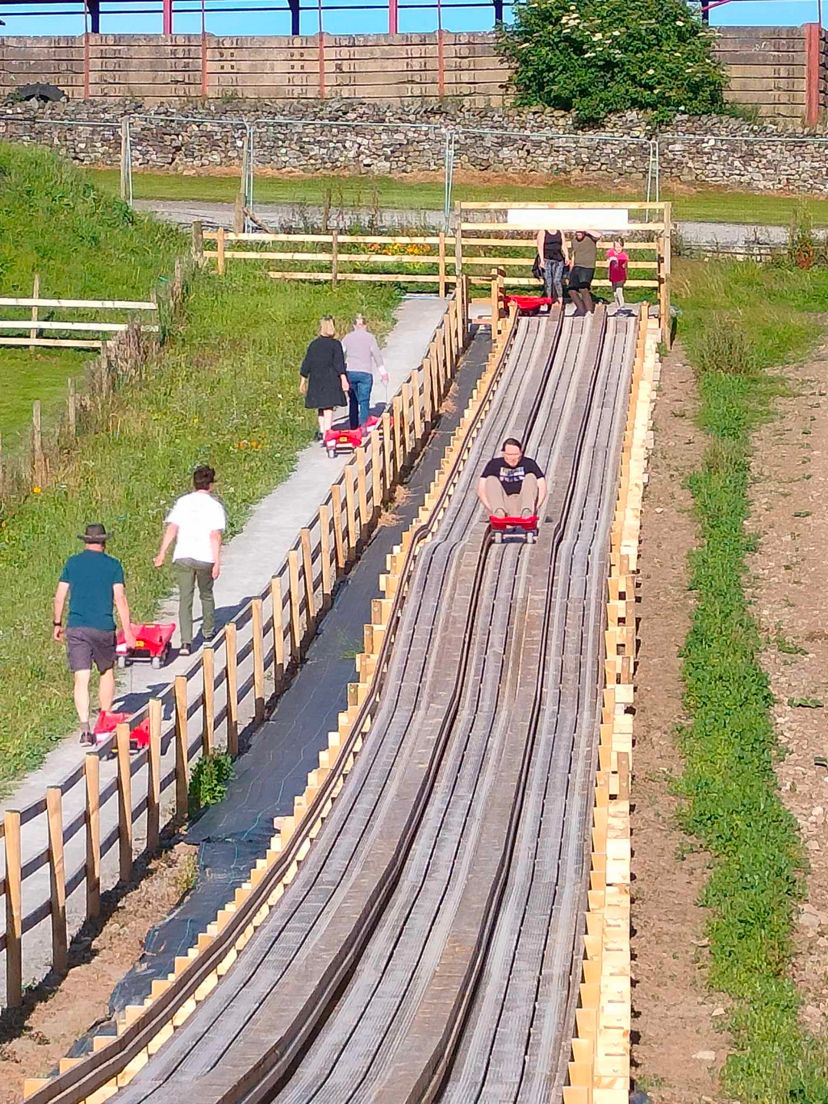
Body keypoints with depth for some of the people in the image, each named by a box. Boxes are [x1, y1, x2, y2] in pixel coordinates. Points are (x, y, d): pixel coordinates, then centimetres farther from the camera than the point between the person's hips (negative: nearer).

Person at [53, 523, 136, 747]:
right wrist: (127, 631, -3)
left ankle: (85, 730, -15)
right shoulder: (113, 565, 2)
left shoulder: (72, 563, 7)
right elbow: (120, 598, -4)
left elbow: (59, 597, 7)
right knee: (107, 673, 19)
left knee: (81, 680, -3)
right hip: (103, 628, -1)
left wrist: (57, 624, 18)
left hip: (76, 628, 1)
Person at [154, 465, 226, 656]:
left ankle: (186, 642, -11)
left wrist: (162, 554, 0)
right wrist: (217, 562, -9)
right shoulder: (215, 506, -3)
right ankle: (208, 631, 40)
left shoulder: (182, 502, 5)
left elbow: (171, 529, -2)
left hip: (182, 556, 1)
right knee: (206, 594, 22)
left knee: (185, 598, 1)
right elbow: (215, 535, -9)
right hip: (205, 558, -1)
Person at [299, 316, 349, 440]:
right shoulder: (335, 344, -4)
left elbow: (306, 363, 9)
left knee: (320, 406, 17)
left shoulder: (313, 344, 7)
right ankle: (326, 435, -10)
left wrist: (303, 381, 16)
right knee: (328, 407, -4)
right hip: (331, 379, -4)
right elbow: (339, 363, -12)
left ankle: (322, 431, 17)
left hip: (315, 379, 4)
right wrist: (343, 379, -14)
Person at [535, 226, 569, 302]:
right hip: (546, 259, -2)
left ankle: (560, 300, -7)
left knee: (557, 281, -8)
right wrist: (542, 260, -15)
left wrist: (566, 257, -2)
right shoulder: (542, 232, 3)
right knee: (548, 281, -4)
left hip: (558, 260, 2)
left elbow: (564, 246, 12)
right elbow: (540, 247, -6)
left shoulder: (560, 232, 15)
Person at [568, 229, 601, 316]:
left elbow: (598, 236, -27)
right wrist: (571, 272, 23)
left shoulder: (590, 237, -3)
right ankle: (581, 309, 15)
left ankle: (589, 311, -18)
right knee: (572, 291, 3)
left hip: (587, 268, -7)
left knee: (583, 289, -21)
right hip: (576, 267, 7)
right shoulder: (574, 242, 16)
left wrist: (586, 231, -15)